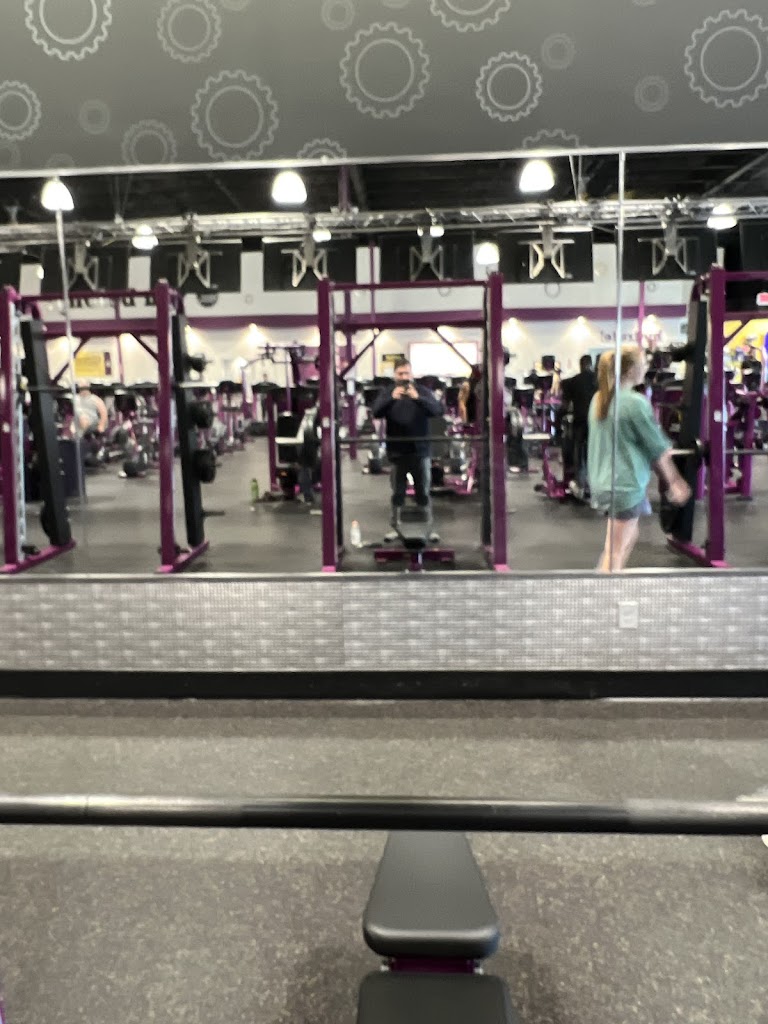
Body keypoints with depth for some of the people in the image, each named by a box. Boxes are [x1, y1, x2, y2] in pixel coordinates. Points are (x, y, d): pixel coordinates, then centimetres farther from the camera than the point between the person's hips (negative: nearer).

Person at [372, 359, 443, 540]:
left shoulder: (422, 391, 2)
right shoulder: (386, 392, 4)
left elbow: (438, 410, -13)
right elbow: (375, 413, -12)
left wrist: (418, 398, -28)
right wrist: (391, 398, -28)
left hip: (420, 450, 0)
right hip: (396, 451, 0)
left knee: (423, 492, 6)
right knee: (397, 493, 9)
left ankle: (428, 527, 13)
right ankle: (395, 528, 18)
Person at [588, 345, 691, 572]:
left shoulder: (599, 399, 7)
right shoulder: (636, 402, -16)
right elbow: (657, 448, -8)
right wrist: (674, 481, 5)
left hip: (602, 481, 9)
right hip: (626, 484, -8)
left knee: (630, 534, 25)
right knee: (615, 551, -1)